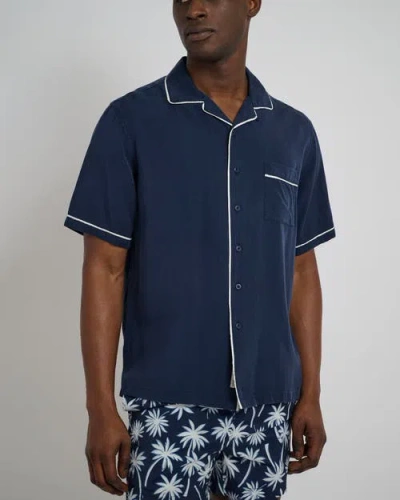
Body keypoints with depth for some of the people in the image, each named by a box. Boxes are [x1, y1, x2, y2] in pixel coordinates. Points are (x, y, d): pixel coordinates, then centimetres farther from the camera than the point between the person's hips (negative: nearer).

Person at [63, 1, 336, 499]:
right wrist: (100, 406, -9)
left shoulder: (295, 132, 5)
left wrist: (310, 394, 7)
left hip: (267, 401, 3)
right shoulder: (130, 120, -5)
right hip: (167, 402, -3)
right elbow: (104, 269, -6)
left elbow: (301, 270, 9)